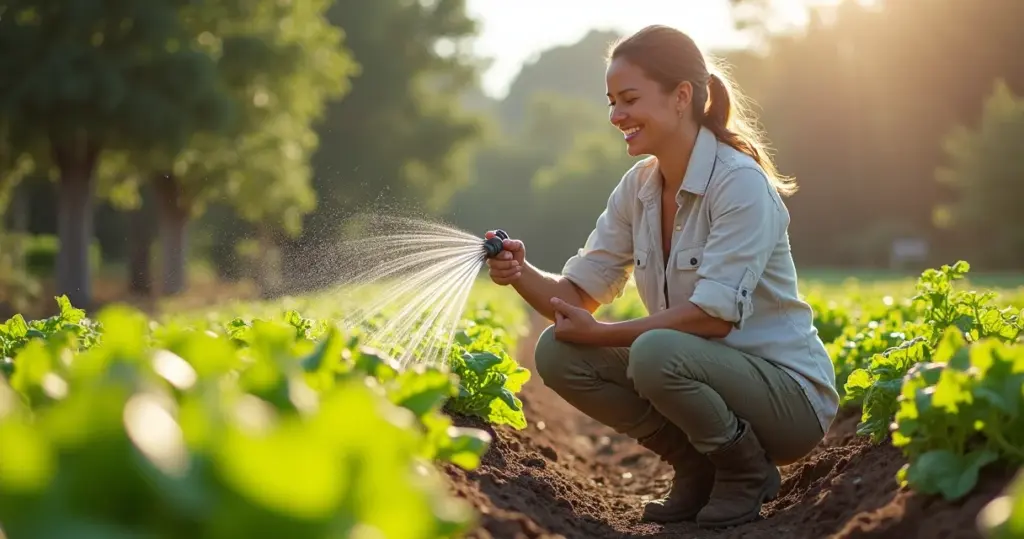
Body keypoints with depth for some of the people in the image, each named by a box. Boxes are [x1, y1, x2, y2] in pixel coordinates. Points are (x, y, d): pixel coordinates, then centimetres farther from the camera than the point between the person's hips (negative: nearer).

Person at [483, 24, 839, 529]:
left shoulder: (740, 182, -19)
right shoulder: (637, 188, 3)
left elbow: (714, 315, -26)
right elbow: (578, 293, 2)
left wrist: (602, 334, -22)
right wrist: (521, 274, -19)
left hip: (788, 392, -7)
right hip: (702, 368, 7)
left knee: (656, 353, -35)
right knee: (557, 353, -9)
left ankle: (748, 473, -5)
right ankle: (697, 467, 6)